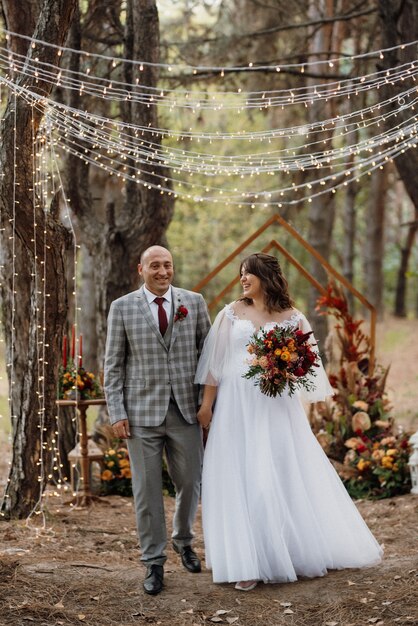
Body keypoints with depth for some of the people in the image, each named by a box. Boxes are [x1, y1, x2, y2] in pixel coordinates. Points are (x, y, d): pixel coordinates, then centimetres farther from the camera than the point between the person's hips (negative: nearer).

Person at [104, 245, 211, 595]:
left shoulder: (194, 303, 4)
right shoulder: (122, 308, 1)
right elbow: (113, 364, 2)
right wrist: (117, 413, -4)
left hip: (186, 410, 2)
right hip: (142, 412, -1)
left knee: (190, 482, 9)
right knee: (147, 489, 3)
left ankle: (183, 540, 36)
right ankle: (154, 562, 15)